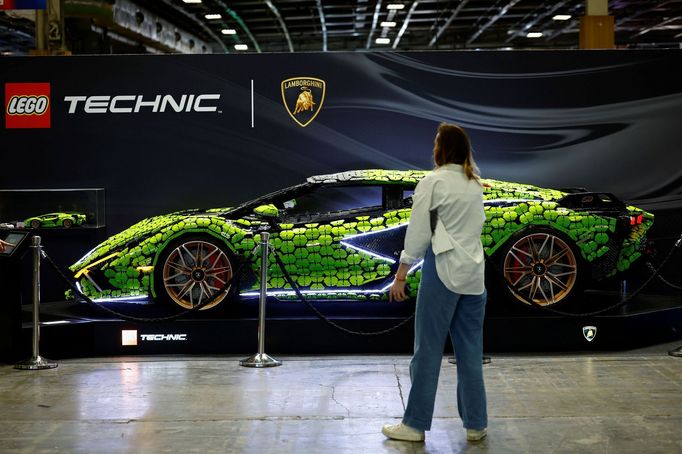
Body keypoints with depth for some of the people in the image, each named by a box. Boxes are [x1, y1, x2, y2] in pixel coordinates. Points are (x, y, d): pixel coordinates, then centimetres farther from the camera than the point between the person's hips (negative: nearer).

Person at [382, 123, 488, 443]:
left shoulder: (433, 182, -8)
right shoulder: (475, 185, 11)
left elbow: (417, 233, -9)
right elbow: (477, 225, 14)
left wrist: (400, 276, -5)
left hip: (443, 271, -6)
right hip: (474, 272, 6)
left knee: (428, 349, 1)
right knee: (470, 352, 10)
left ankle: (415, 424, 9)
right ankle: (475, 424, 15)